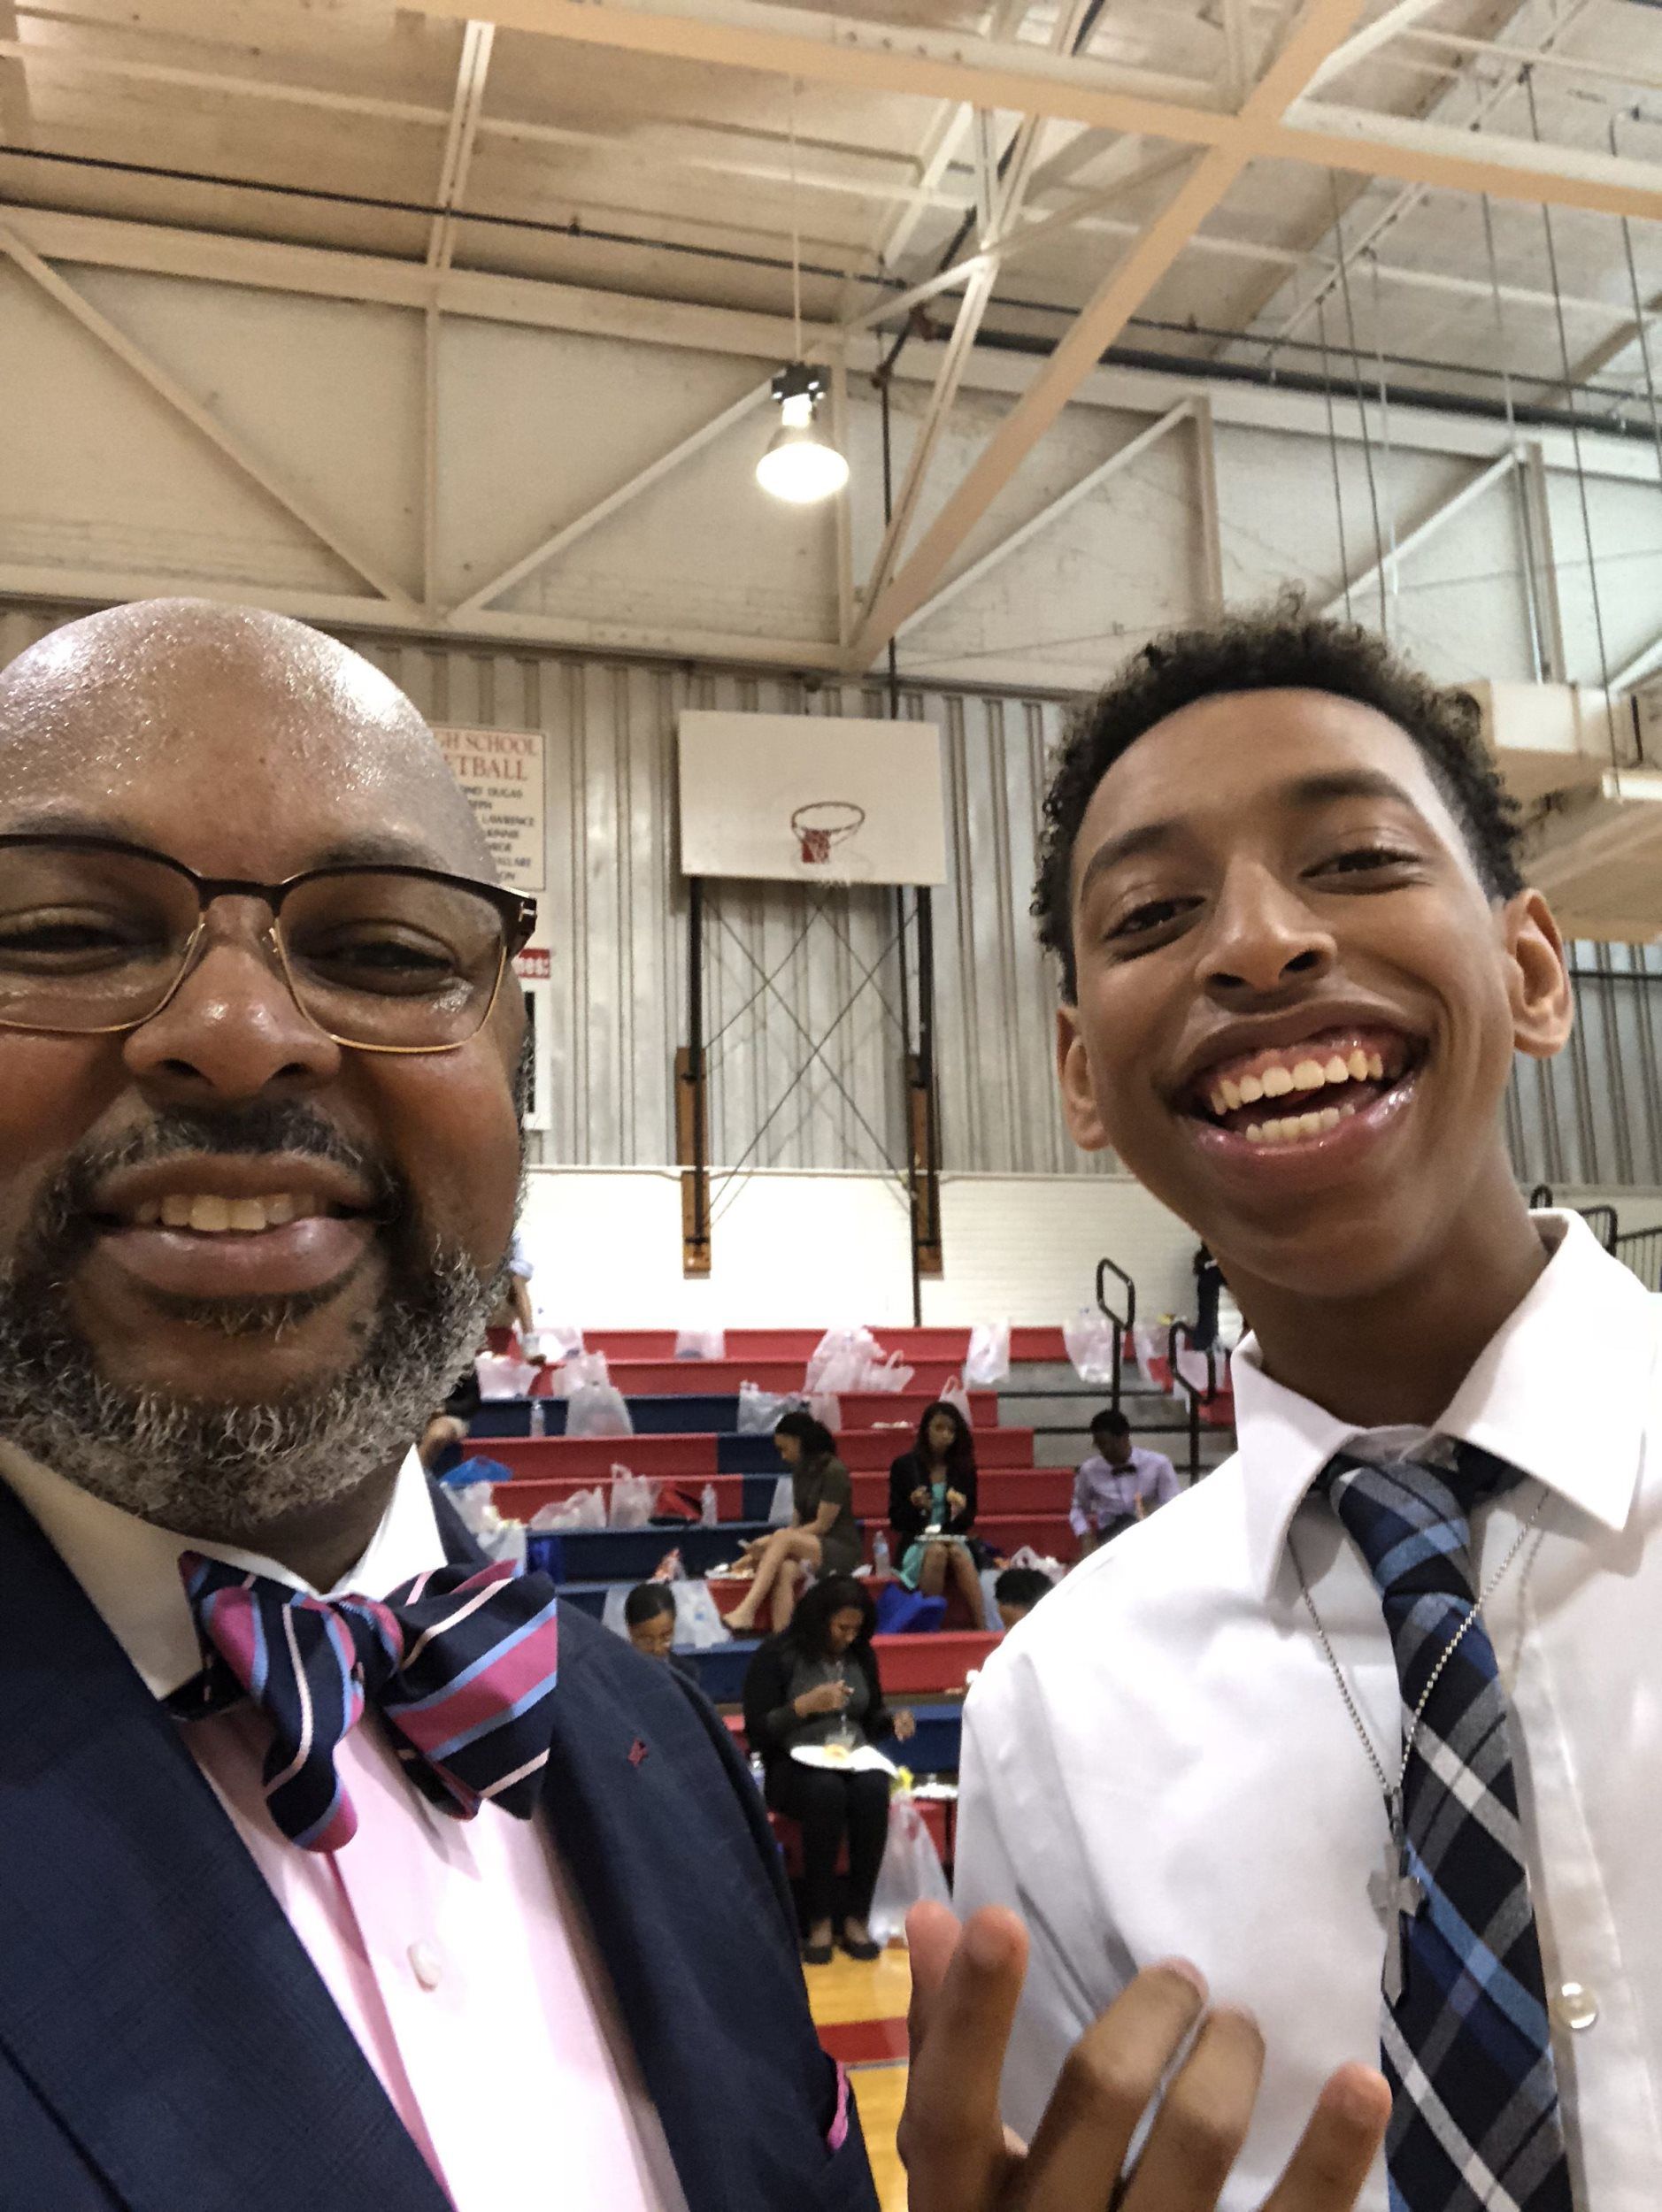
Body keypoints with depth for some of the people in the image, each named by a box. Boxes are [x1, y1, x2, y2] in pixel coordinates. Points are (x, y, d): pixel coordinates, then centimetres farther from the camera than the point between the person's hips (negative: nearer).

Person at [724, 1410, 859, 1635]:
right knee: (785, 1571, -30)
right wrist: (771, 1544, -9)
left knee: (783, 1537, -32)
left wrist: (772, 1541, -17)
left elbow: (822, 1525, -14)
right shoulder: (800, 1470, 11)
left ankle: (746, 1612, -43)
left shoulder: (834, 1471, -12)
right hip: (808, 1547, 6)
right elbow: (797, 1522, 10)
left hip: (840, 1550, -6)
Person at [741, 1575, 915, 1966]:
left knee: (873, 1791, -32)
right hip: (794, 1766, -3)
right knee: (827, 1791, -38)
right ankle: (819, 1922, -26)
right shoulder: (775, 1656, -4)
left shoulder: (861, 1655, 11)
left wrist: (892, 1719, 0)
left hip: (854, 1760, 4)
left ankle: (856, 1918, -22)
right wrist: (805, 1704, -20)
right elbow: (757, 1733, -8)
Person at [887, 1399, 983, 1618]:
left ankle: (983, 1630, -40)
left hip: (954, 1540, 2)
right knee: (937, 1551, -35)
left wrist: (962, 1512, -13)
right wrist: (913, 1505, -18)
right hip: (917, 1544, -2)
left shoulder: (964, 1467, 8)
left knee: (959, 1553, -33)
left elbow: (969, 1521, 11)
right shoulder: (904, 1466, 1)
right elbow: (896, 1521, 2)